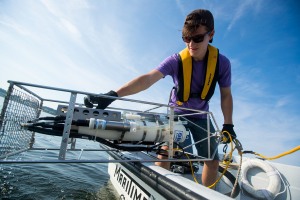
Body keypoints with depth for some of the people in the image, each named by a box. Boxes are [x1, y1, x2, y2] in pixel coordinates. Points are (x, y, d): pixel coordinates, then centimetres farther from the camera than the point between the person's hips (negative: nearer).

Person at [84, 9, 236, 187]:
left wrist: (228, 124, -10)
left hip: (200, 116, 3)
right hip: (176, 113, -2)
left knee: (213, 160, 2)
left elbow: (226, 95, -6)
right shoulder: (176, 60, -25)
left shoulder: (222, 62, -18)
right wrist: (112, 95, -51)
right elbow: (147, 79, -39)